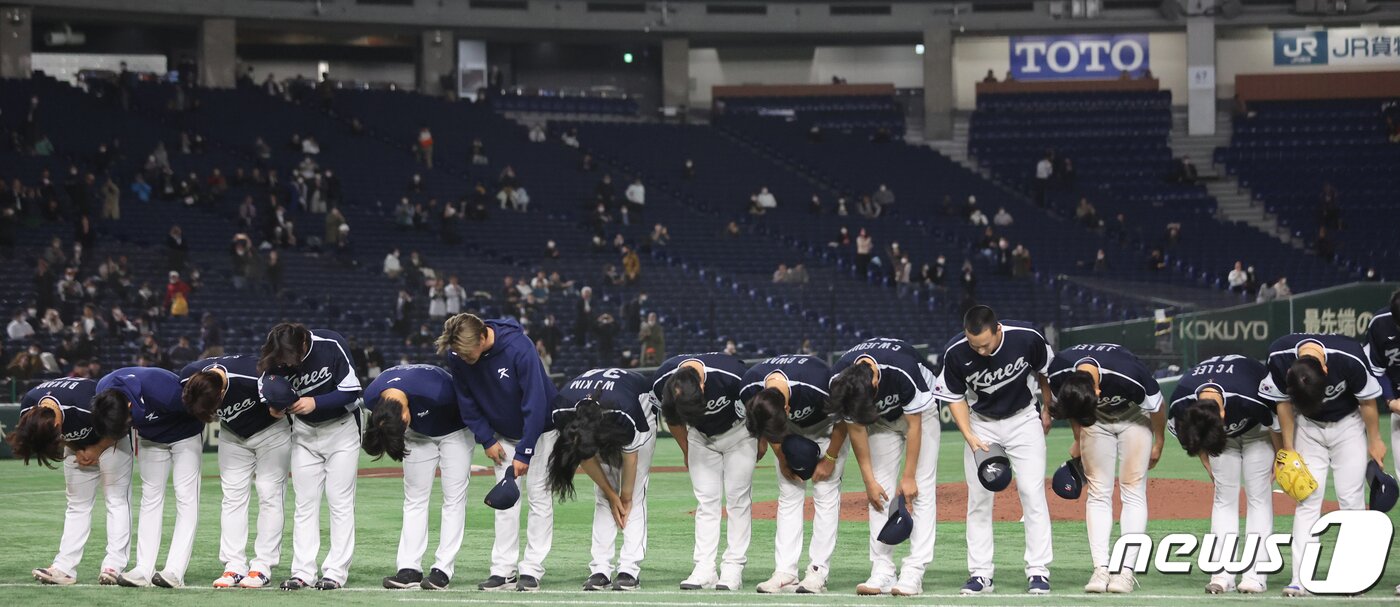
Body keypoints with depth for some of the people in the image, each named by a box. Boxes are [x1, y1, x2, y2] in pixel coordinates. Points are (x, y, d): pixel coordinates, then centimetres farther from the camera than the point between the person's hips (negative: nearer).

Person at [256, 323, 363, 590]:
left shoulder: (332, 345, -26)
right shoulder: (276, 359, -17)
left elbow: (351, 391, -22)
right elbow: (264, 388, -7)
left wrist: (315, 403, -31)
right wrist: (274, 402, -30)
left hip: (340, 427, -3)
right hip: (304, 432, 3)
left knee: (340, 502, -5)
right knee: (304, 503, 2)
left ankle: (336, 572, -5)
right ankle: (303, 572, 2)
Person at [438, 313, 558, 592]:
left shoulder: (518, 348, -33)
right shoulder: (457, 355, -19)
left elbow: (536, 403, -30)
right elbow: (467, 401, -4)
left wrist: (524, 453, -27)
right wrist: (487, 440, -9)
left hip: (539, 429, -5)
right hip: (503, 433, 5)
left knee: (539, 496, -6)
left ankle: (532, 570, -5)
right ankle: (504, 571, 1)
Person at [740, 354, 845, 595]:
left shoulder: (817, 385, -42)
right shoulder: (749, 391, -30)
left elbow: (843, 418, -22)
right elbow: (767, 423, -7)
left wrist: (830, 460, -15)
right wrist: (782, 459, -8)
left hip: (826, 427, -3)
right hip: (791, 431, 4)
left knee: (825, 494, -10)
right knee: (788, 495, -2)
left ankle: (818, 572, -9)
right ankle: (785, 572, -3)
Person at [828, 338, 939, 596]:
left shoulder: (903, 371, -40)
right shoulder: (837, 382, -28)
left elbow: (914, 424, -26)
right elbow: (856, 428, -14)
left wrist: (909, 477, -21)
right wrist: (869, 481, -13)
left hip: (920, 412, -4)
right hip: (881, 419, 4)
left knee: (922, 489, -13)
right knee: (881, 492, -5)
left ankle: (913, 573, -17)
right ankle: (882, 572, -5)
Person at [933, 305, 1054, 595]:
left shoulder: (1027, 338, -25)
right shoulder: (956, 352, -24)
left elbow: (1045, 371, -2)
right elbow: (956, 398, -8)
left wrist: (1047, 410, 10)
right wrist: (970, 437, -20)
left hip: (1023, 419, -1)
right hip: (980, 423, 1)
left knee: (1032, 492, -9)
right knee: (978, 498, -2)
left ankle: (1038, 572, -7)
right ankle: (980, 574, 2)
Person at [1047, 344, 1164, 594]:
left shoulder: (1130, 376, -40)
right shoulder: (1058, 375, -29)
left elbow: (1156, 406, -18)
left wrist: (1158, 443, -4)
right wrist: (1078, 440, 8)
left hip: (1133, 416, -3)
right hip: (1096, 421, 3)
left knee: (1133, 490, -9)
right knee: (1098, 492, -5)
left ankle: (1126, 570, -10)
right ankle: (1100, 569, -7)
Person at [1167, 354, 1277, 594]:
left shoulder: (1251, 400, -44)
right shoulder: (1179, 406, -33)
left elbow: (1276, 424, -22)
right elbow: (1196, 438, -9)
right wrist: (1208, 466, -1)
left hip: (1257, 428, -3)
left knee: (1258, 494, -9)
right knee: (1224, 495, -4)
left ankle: (1255, 574, -11)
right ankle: (1223, 575, -7)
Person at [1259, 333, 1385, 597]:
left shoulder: (1350, 359, -35)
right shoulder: (1279, 356, -28)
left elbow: (1368, 401, -16)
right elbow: (1283, 402, -9)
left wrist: (1375, 441, -4)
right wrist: (1288, 447, -4)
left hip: (1348, 424, -1)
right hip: (1307, 427, 1)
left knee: (1351, 499, -6)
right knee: (1308, 500, -7)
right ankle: (1301, 579, -10)